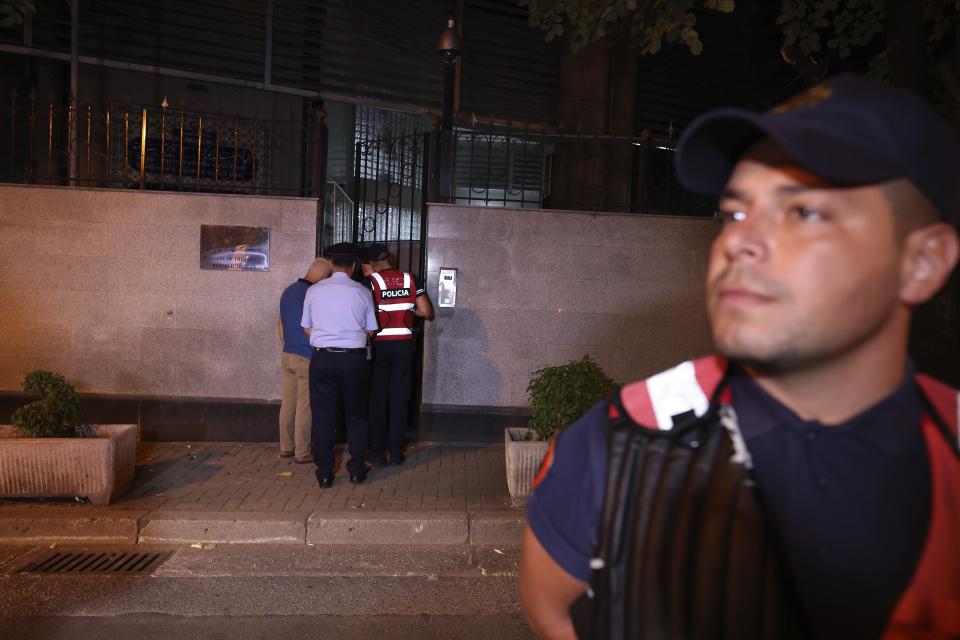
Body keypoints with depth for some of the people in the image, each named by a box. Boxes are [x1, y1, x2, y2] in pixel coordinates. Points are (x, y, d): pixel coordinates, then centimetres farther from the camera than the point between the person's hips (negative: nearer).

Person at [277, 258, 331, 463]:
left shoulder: (288, 291, 9)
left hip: (287, 355, 8)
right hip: (307, 358, -8)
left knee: (288, 403, 13)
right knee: (305, 406, -1)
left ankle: (286, 447, 21)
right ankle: (302, 452, 5)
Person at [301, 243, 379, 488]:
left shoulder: (314, 290, -1)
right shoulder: (361, 292, -3)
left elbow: (307, 328, 6)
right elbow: (370, 331, 3)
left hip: (322, 358, 1)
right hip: (354, 359, 0)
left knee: (322, 415, 10)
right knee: (356, 415, 13)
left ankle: (324, 473, 16)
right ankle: (356, 470, 20)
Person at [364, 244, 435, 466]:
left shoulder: (372, 281, -6)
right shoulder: (409, 279, 2)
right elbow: (427, 312, -1)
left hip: (379, 345, -2)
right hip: (403, 344, 2)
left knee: (377, 398, 7)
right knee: (399, 398, 9)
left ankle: (378, 452, 10)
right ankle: (396, 452, 12)